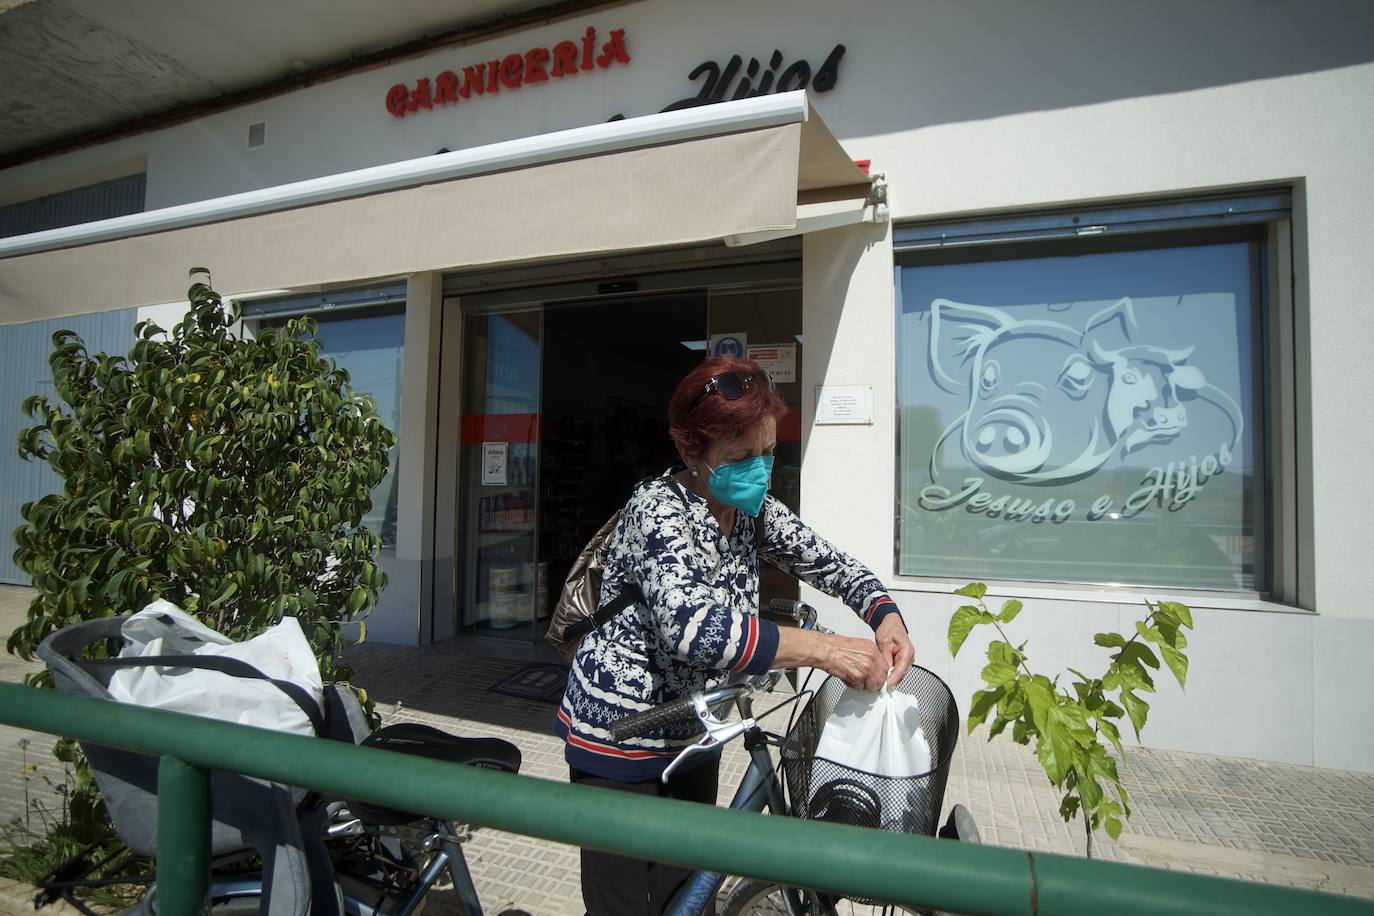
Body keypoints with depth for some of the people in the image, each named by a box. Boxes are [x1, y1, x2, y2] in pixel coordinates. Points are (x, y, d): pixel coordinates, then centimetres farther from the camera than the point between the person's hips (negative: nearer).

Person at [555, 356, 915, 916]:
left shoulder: (753, 510, -3)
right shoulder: (659, 511, -25)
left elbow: (830, 564, 3)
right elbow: (691, 625, -41)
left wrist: (886, 616, -17)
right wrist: (824, 649, -40)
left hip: (694, 734, 7)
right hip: (618, 742, -6)